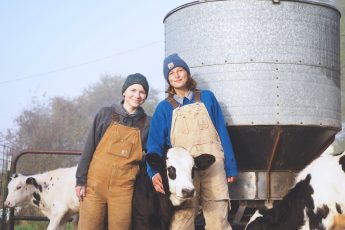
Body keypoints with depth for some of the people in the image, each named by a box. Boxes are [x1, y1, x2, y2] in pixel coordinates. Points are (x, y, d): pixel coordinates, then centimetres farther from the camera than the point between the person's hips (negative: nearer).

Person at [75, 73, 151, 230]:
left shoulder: (147, 123, 6)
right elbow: (89, 147, 3)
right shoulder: (105, 114, 4)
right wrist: (81, 180, -1)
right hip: (95, 183, 0)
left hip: (123, 188, 1)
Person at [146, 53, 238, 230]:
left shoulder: (207, 97, 13)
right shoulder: (164, 108, 10)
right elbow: (155, 143, 2)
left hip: (214, 166, 1)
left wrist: (230, 167, 5)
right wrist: (154, 172, -16)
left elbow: (222, 132, 11)